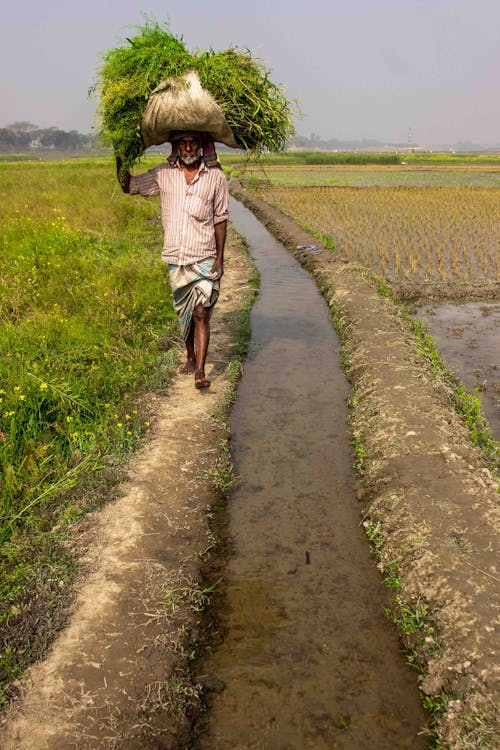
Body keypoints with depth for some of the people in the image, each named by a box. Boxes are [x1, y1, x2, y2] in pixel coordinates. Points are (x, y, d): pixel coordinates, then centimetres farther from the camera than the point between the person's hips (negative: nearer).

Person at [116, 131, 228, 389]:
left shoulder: (215, 177, 1)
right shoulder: (163, 174, 5)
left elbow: (220, 219, 3)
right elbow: (129, 186, 16)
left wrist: (220, 258, -2)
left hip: (204, 257, -3)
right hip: (175, 257, 3)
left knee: (201, 313, -11)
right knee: (183, 312, 14)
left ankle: (200, 371, -11)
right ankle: (190, 358, 33)